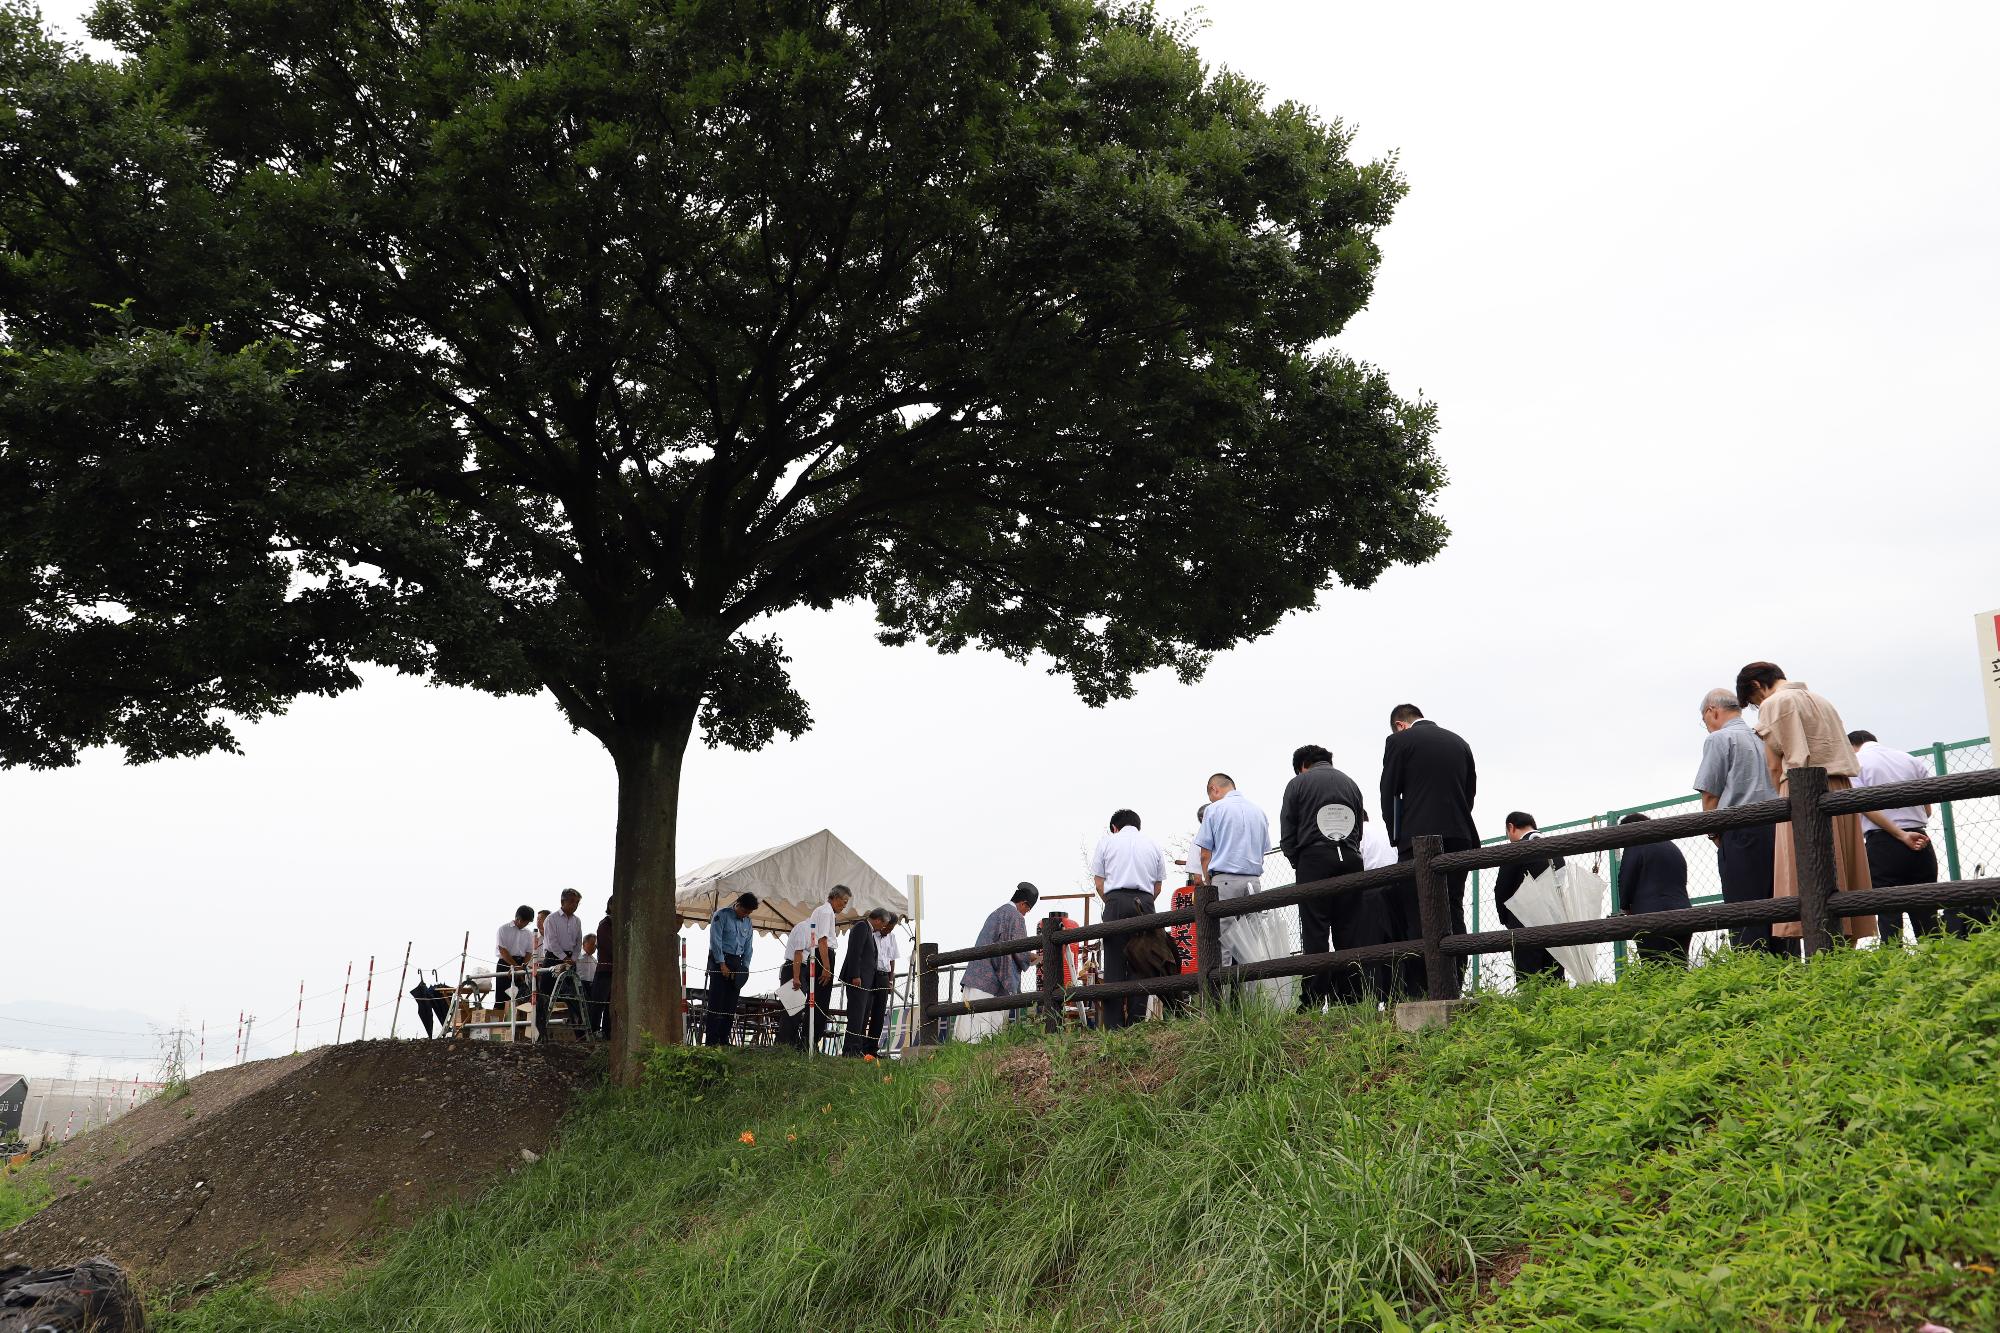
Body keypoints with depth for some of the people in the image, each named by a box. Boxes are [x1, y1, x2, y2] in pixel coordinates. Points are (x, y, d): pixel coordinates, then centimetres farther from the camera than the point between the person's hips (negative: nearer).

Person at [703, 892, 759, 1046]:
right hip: (719, 960, -6)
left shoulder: (747, 922, 15)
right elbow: (715, 941, -10)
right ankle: (710, 1042, -12)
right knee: (716, 1003, -10)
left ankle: (724, 1040, 6)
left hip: (737, 962, 6)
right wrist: (722, 964, -14)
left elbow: (748, 946, 17)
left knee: (731, 1005, 3)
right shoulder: (722, 915, -4)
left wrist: (745, 967, 5)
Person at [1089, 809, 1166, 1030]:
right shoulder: (1153, 845, 18)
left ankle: (1113, 1026, -5)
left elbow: (1098, 882, 8)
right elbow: (1158, 886, 15)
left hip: (1116, 900, -1)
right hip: (1145, 902, 2)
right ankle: (1136, 1023, -1)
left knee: (1114, 964, -1)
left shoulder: (1106, 841, 13)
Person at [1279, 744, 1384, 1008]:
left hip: (1314, 860, -4)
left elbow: (1287, 837, 2)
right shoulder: (1350, 783, 19)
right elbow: (1358, 830, 15)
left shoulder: (1298, 784, 6)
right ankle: (1354, 998, 1)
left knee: (1315, 934, -5)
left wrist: (1298, 864, 15)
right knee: (1349, 933, 5)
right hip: (1350, 860, 4)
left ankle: (1313, 1002, -10)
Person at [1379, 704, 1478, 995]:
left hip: (1419, 840, -5)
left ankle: (1416, 995, -8)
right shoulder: (1460, 743, 16)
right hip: (1459, 839, 5)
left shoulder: (1398, 741, 0)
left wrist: (1398, 838, 9)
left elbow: (1389, 795, -1)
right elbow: (1470, 793, 16)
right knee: (1452, 915, 6)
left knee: (1418, 919, -5)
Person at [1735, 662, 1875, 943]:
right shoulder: (1819, 699, 23)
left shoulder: (1774, 703, -1)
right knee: (1842, 878, 5)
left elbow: (1776, 765, -4)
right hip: (1842, 792, 8)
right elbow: (1845, 755, 20)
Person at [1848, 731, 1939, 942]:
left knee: (1888, 912, -3)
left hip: (1882, 844, -4)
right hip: (1920, 842, 4)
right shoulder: (1910, 760, 16)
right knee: (1925, 912, 7)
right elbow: (1927, 809, 11)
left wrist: (1901, 835, -11)